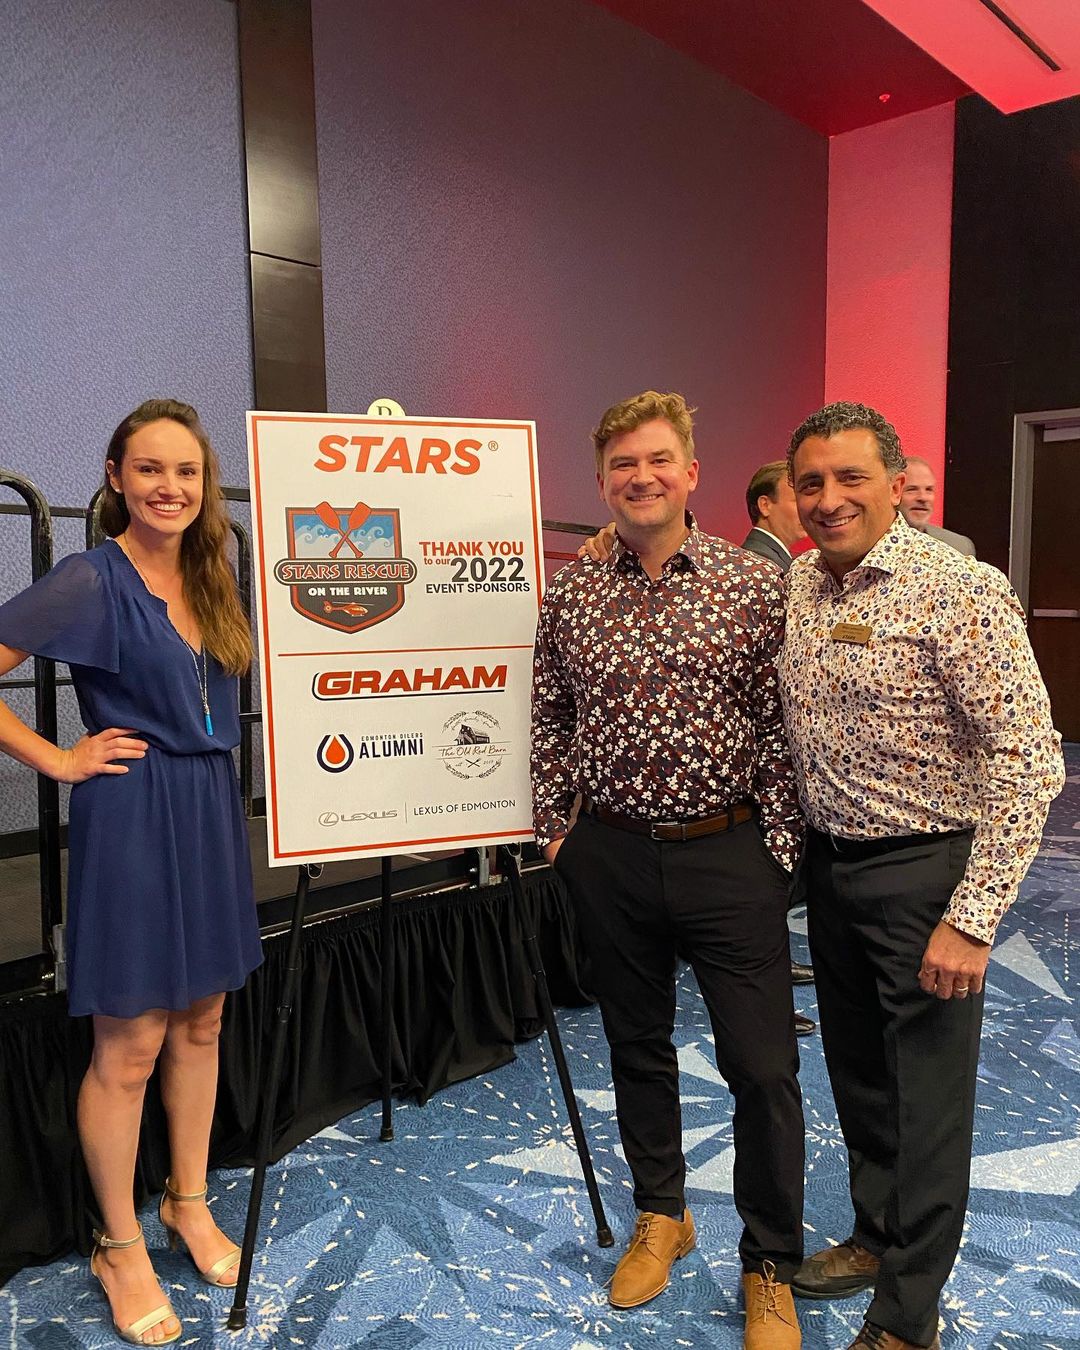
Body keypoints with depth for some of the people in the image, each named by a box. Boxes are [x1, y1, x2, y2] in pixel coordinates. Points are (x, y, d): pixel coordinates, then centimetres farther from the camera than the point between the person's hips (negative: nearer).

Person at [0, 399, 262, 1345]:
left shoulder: (210, 579, 8)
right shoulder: (92, 580, -12)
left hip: (211, 813, 7)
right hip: (131, 817, -6)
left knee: (200, 1025, 17)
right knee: (130, 1047, 6)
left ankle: (189, 1206, 36)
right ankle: (120, 1248, 26)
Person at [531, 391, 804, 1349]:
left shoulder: (755, 587, -5)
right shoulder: (570, 596, 3)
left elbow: (781, 729, -4)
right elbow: (550, 722, 10)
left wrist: (780, 847, -7)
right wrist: (554, 826, 6)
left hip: (727, 853, -2)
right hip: (609, 855, 3)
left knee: (762, 1067, 2)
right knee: (638, 1046, 18)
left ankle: (771, 1269, 25)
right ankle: (660, 1215, 41)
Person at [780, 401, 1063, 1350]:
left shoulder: (960, 589, -19)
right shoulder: (799, 582, 3)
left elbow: (1029, 761, -20)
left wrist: (973, 918, -23)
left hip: (922, 873, -6)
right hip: (829, 863, 7)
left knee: (928, 1100, 7)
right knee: (856, 1072, 21)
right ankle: (876, 1236, 43)